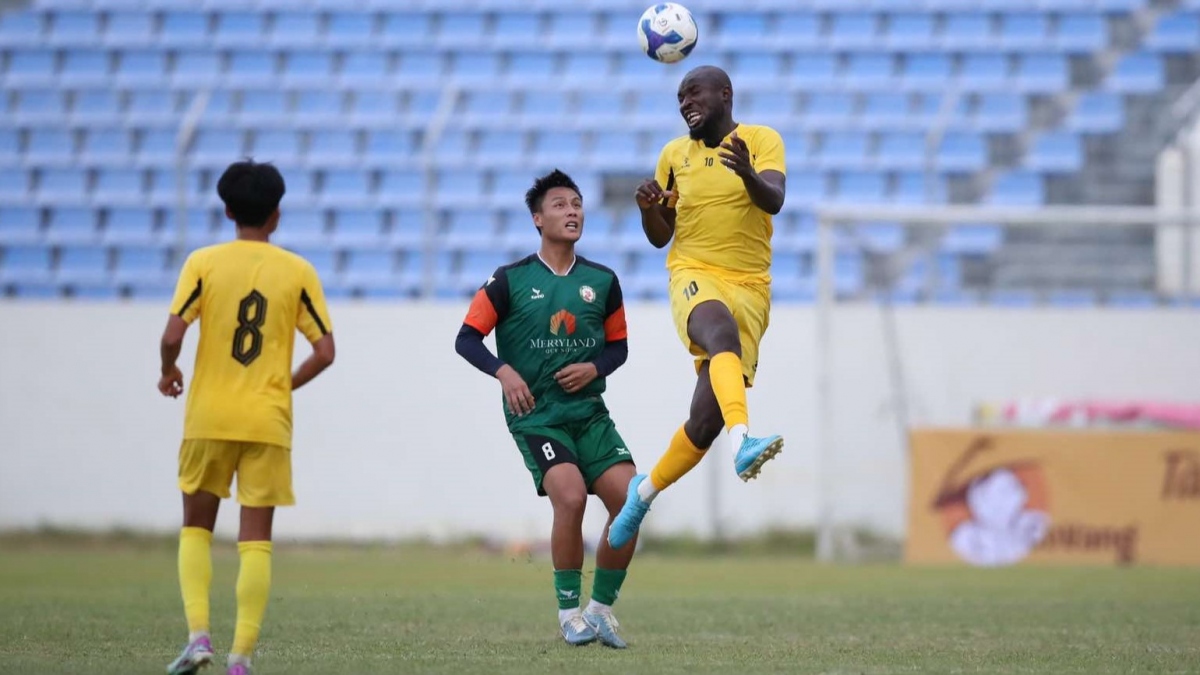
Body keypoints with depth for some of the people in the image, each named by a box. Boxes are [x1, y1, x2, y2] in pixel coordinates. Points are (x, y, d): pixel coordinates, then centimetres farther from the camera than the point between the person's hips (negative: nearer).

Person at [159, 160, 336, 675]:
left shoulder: (203, 263, -3)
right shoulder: (297, 271, 0)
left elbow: (172, 334, -12)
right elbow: (324, 352, -2)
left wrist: (168, 372, 9)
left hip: (209, 417, 0)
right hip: (268, 421, 0)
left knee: (196, 528, 15)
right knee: (256, 541, 3)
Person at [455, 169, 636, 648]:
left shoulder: (602, 281, 7)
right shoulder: (510, 281, -2)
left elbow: (618, 345, 17)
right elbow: (467, 339, -1)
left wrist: (595, 368, -5)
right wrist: (503, 371, -18)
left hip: (589, 413, 4)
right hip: (534, 415, -4)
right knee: (571, 497, -26)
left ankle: (601, 606, 9)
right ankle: (569, 611, -10)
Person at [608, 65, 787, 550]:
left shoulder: (762, 140, 3)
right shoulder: (675, 154, 13)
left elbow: (774, 201, -15)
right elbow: (659, 237, 18)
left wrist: (747, 173, -36)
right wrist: (648, 207, -4)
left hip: (750, 286, 0)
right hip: (694, 274, 0)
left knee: (706, 419, -5)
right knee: (722, 334, -38)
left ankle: (646, 491, 22)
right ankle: (743, 442, -59)